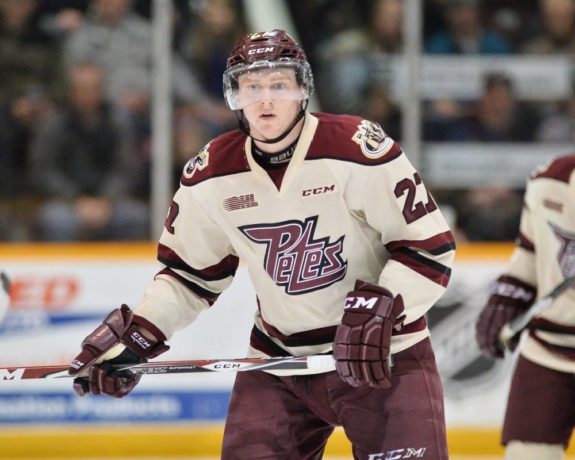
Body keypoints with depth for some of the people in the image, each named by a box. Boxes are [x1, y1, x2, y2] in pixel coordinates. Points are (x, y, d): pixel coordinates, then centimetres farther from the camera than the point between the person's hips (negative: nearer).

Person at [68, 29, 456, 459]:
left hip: (381, 351, -4)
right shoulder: (211, 176, -3)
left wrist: (379, 311, -27)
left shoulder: (357, 149, -18)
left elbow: (431, 246, -14)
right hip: (277, 358, 4)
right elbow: (191, 274, 11)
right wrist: (135, 334, -1)